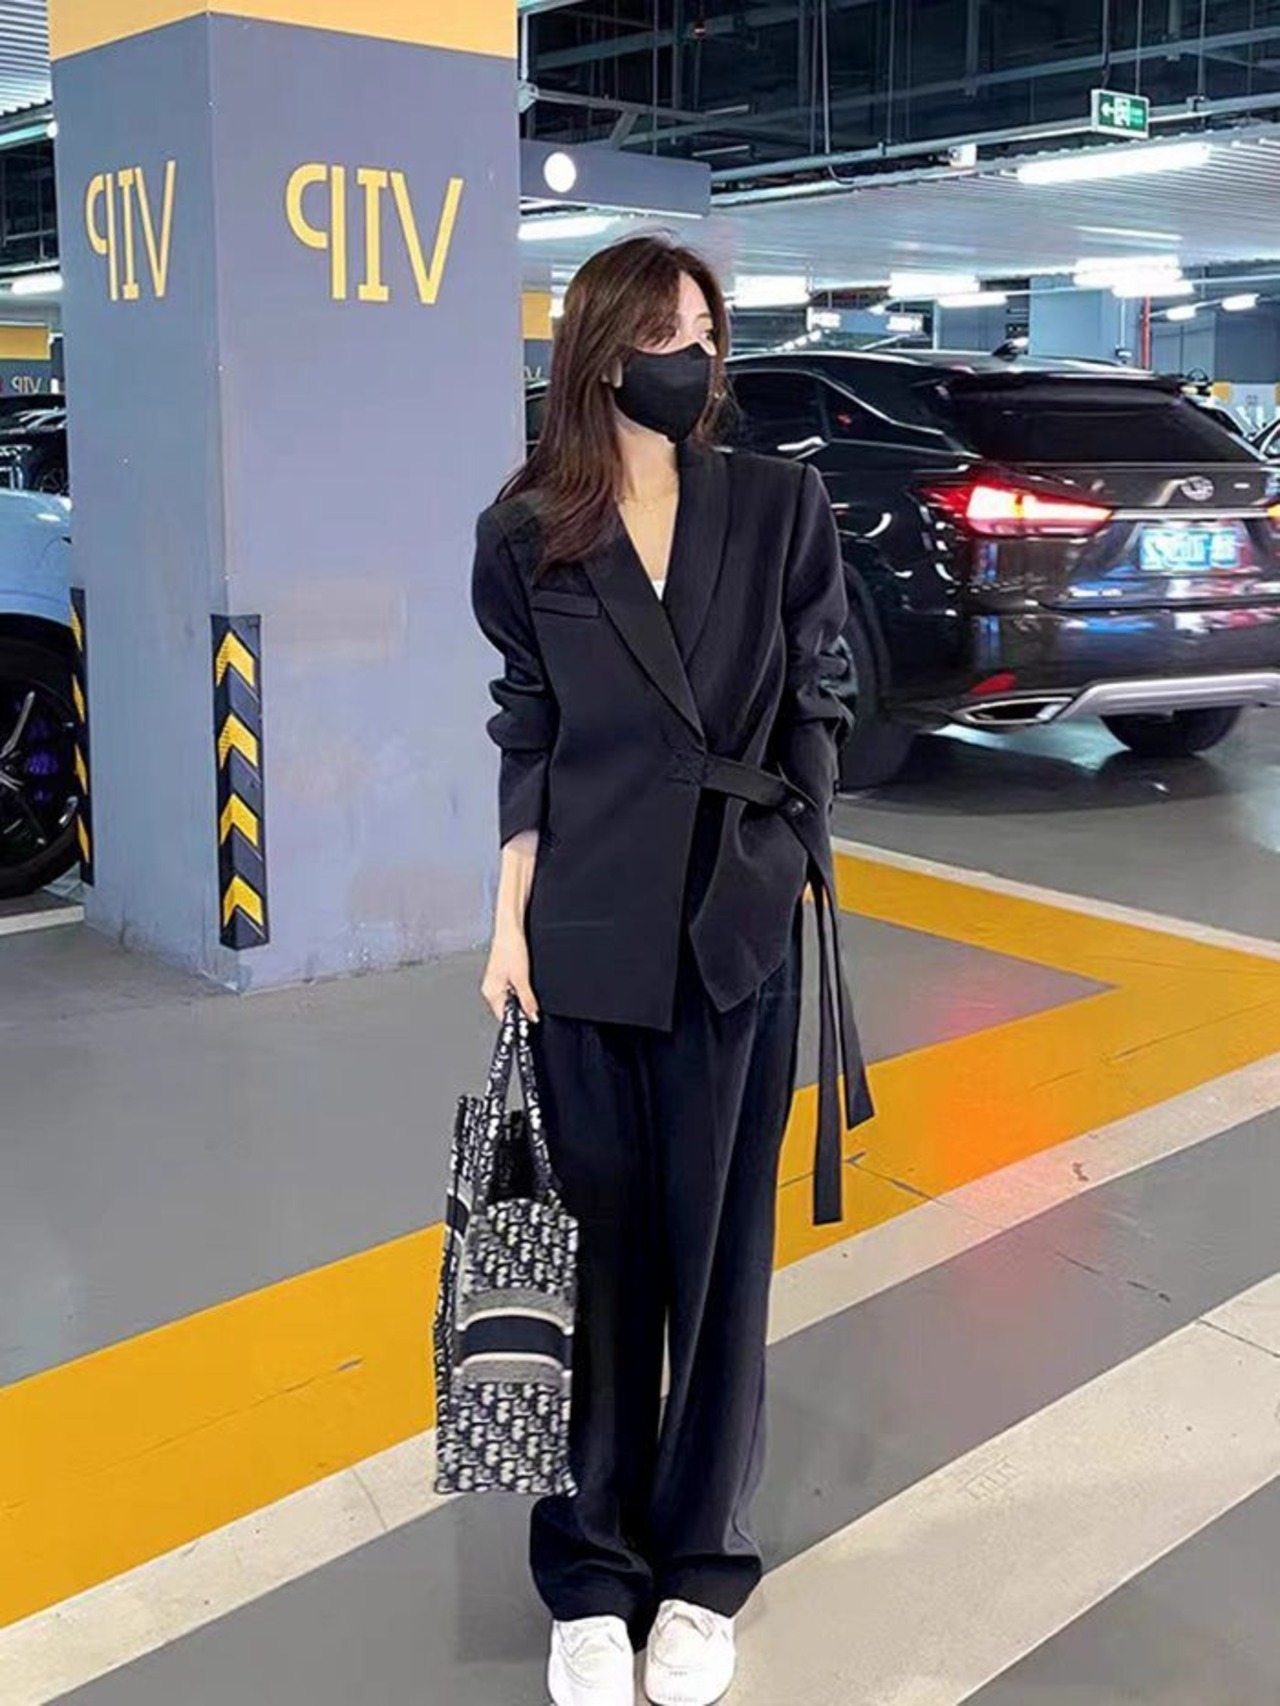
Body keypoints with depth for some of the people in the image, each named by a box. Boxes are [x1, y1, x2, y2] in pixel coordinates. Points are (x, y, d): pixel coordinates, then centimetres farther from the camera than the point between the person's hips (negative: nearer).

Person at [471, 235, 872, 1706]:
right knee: (602, 1242, 8)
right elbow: (527, 741, 6)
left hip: (744, 926, 0)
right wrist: (508, 923, 2)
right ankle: (591, 1572, 22)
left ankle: (700, 1565, 24)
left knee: (720, 1239, 8)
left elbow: (813, 712, 4)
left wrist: (798, 885, -1)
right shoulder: (526, 536, 2)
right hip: (587, 932, 1)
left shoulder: (781, 507, 0)